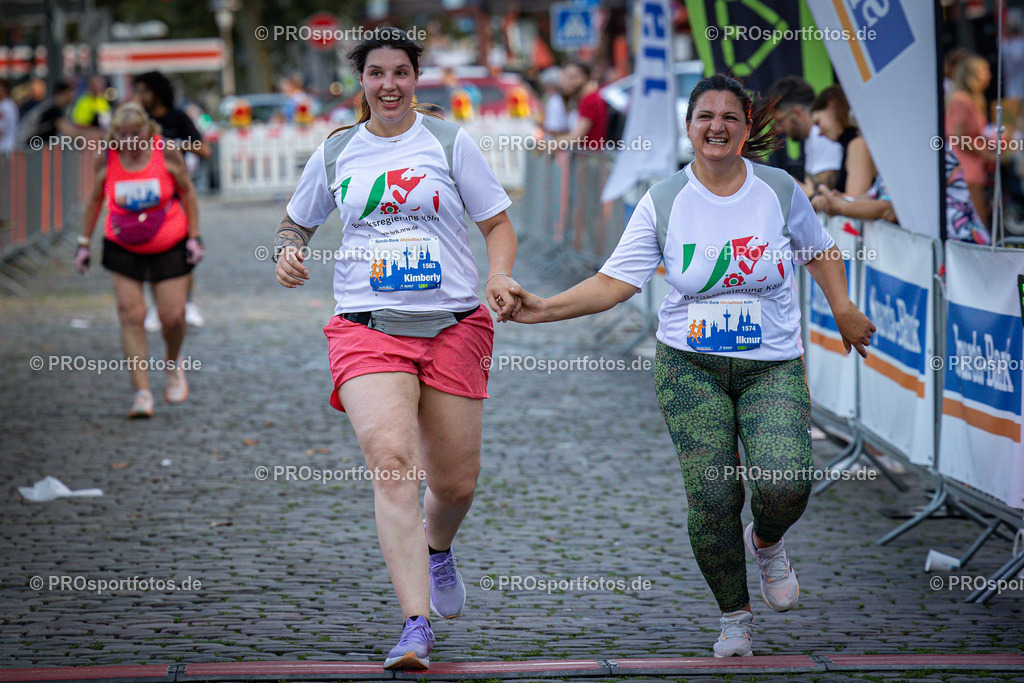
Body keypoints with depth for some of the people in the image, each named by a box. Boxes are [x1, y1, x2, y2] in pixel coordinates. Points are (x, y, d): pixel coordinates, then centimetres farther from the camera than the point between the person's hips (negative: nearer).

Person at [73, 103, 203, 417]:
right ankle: (142, 392, -6)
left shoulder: (166, 153, -12)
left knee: (173, 317, -3)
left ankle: (173, 364, 31)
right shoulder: (107, 158, -8)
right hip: (122, 248, 1)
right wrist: (84, 243, 6)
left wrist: (194, 237, -3)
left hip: (169, 247, -1)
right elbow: (95, 199, 6)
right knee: (131, 315, -9)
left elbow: (187, 193, 0)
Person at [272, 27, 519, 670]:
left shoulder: (449, 141, 4)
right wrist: (288, 251, 1)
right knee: (391, 462, -22)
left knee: (456, 484, 7)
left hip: (454, 327, 0)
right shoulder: (335, 153, 10)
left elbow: (500, 225, 7)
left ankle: (436, 548, 46)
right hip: (368, 329, 0)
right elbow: (297, 222, 24)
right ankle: (416, 626, -25)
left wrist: (500, 279, -12)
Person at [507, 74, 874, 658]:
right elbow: (616, 281, -4)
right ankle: (735, 616, 12)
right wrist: (545, 308, -15)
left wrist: (843, 310, 8)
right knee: (712, 495, -11)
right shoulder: (664, 202, -2)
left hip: (773, 367, 0)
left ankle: (767, 542, 17)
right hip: (691, 367, 0)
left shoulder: (779, 189, 1)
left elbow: (818, 249, 18)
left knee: (787, 483, -21)